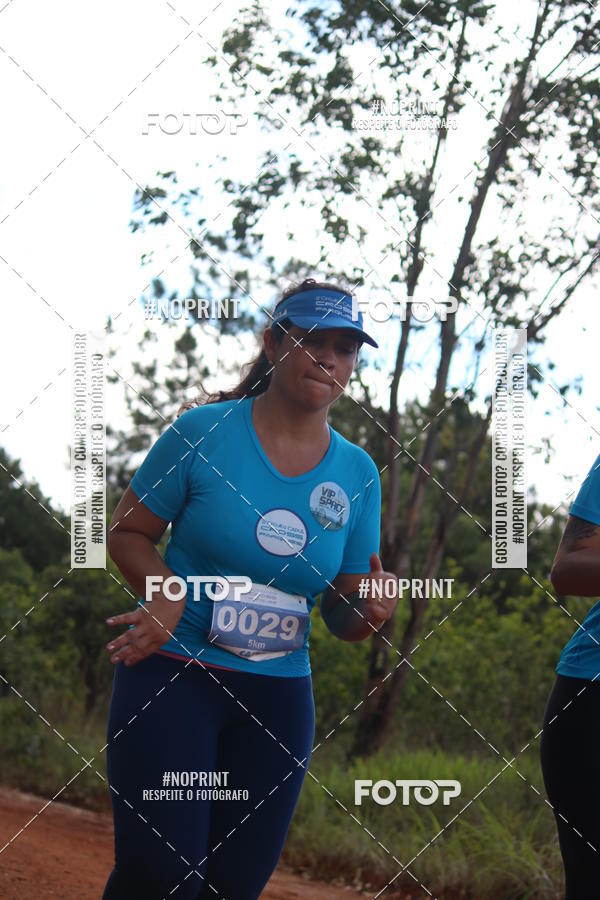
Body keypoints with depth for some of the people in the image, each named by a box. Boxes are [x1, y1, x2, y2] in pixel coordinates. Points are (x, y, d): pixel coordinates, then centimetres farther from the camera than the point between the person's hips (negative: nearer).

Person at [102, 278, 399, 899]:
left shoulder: (358, 473, 5)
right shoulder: (203, 431, -5)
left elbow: (341, 614, 10)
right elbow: (126, 531, 2)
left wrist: (368, 614, -14)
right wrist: (168, 593, -17)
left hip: (279, 695, 4)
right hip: (170, 675, -4)